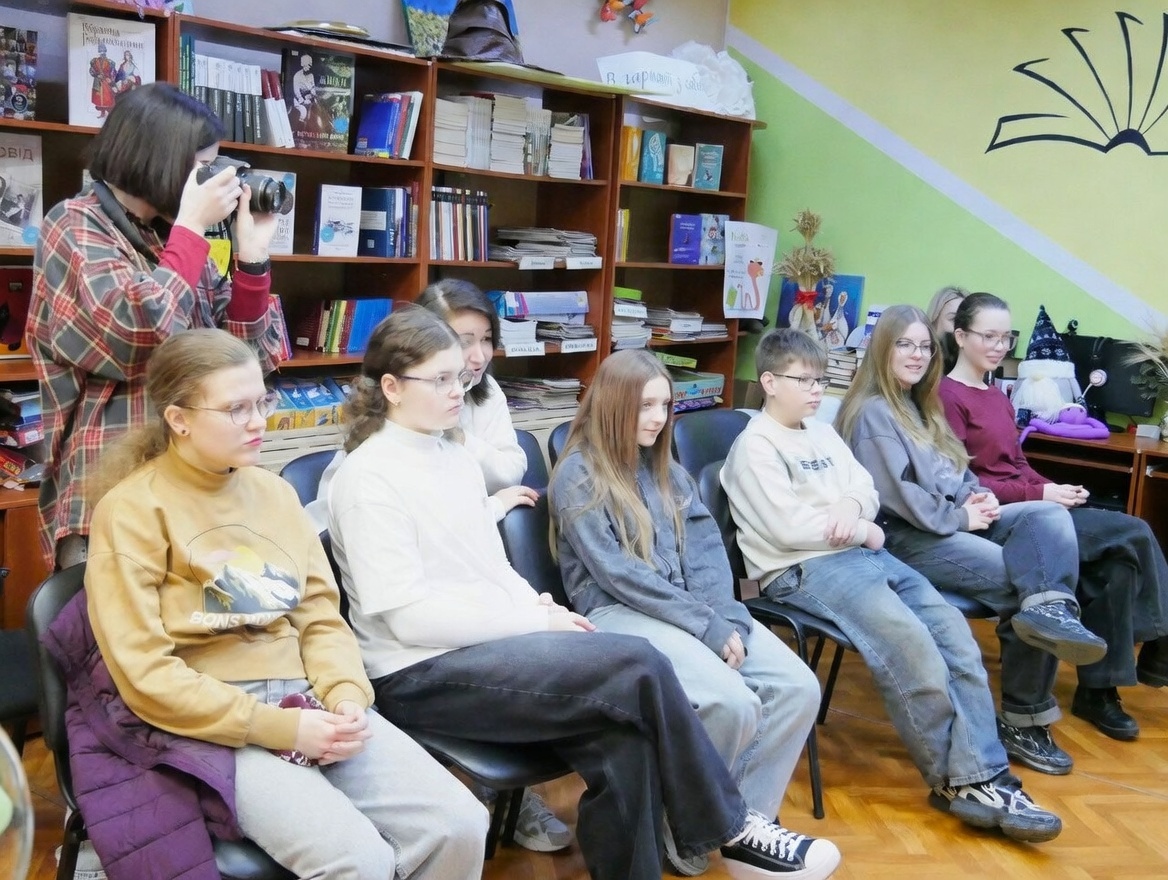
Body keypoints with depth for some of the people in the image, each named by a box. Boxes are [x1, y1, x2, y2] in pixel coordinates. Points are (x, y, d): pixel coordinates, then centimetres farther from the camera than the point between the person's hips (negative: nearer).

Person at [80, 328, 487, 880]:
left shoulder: (273, 491, 13)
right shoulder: (132, 509, -6)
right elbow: (143, 674, -12)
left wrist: (347, 698, -7)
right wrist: (277, 728, -17)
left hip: (310, 701, 6)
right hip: (211, 725, -5)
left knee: (458, 825, -12)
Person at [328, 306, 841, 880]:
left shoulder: (457, 458, 13)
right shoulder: (368, 478, -11)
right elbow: (410, 617, -17)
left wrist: (539, 606, -2)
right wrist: (536, 620, -15)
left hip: (490, 644, 7)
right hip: (422, 673, -7)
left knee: (625, 741, -21)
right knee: (637, 667, -20)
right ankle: (729, 831, 0)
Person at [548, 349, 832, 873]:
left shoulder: (666, 469, 17)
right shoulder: (578, 475, -5)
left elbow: (706, 551, 7)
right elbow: (618, 575, -14)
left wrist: (728, 619, -12)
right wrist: (707, 626, -17)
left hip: (691, 609, 7)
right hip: (617, 613, -7)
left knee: (798, 688, -14)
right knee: (732, 703, -29)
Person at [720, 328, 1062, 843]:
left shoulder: (822, 433, 20)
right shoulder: (755, 446, -5)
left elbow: (868, 489, 18)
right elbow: (789, 528, -15)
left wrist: (851, 504, -7)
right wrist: (861, 531, -5)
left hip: (863, 554, 9)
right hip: (803, 569, -8)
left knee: (955, 635, -11)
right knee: (911, 645, -26)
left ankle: (983, 777, -10)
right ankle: (958, 780, -10)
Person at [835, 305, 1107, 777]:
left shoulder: (921, 407, 22)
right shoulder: (872, 412, -7)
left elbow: (956, 474, 22)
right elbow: (896, 494, -17)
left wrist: (977, 496, 0)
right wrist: (959, 516, -12)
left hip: (950, 522, 8)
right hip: (907, 537, -8)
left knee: (1050, 516, -16)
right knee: (1022, 584, -20)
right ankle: (1022, 720, -16)